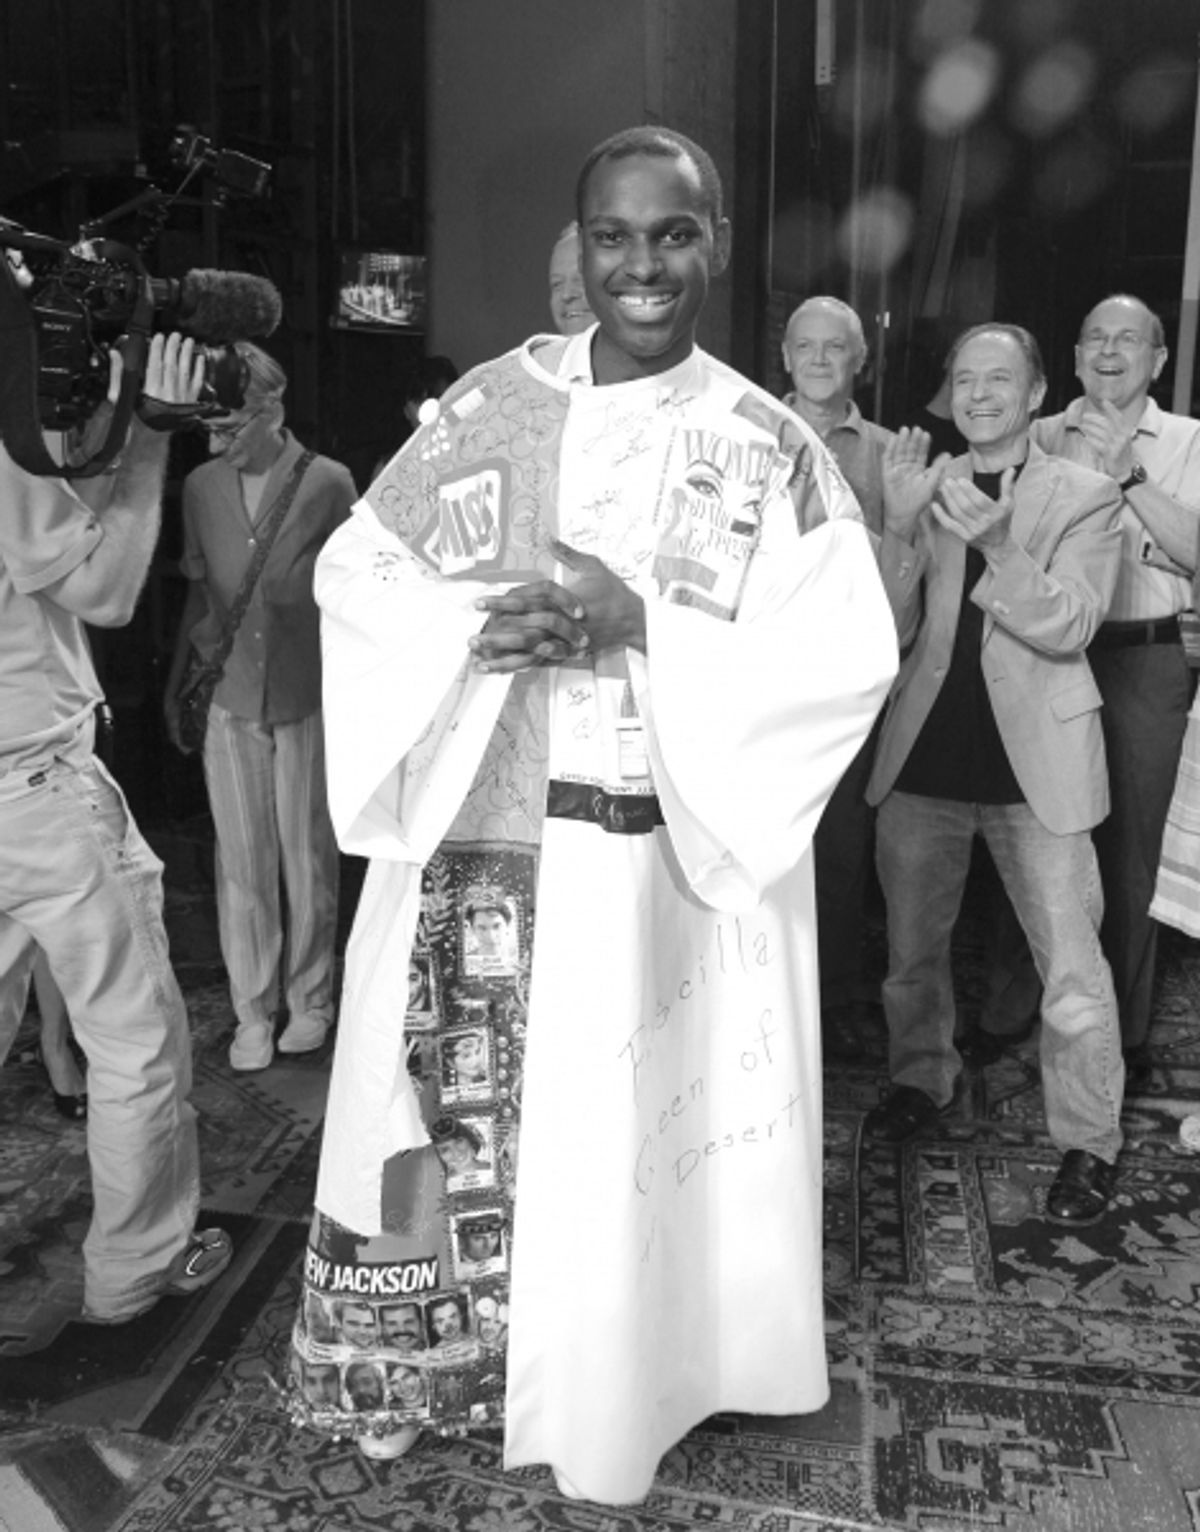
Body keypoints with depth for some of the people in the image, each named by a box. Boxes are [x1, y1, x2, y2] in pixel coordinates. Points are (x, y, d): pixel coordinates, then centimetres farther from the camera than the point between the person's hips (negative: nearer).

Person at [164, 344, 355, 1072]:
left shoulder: (328, 482, -6)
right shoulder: (201, 487, 4)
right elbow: (200, 591, 13)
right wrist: (176, 682, 14)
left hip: (307, 698, -2)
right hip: (230, 700, 3)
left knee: (308, 859, 6)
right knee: (242, 863, 7)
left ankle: (310, 999, 23)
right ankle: (253, 1013, 19)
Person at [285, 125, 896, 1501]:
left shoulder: (768, 445, -1)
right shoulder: (495, 401, 3)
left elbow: (849, 652, -7)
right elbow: (354, 565, 6)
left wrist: (640, 624, -18)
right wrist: (473, 624, -14)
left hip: (660, 856, -1)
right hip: (470, 837, 2)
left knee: (619, 1134, 9)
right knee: (451, 1111, 11)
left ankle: (603, 1397, 35)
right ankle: (427, 1363, 36)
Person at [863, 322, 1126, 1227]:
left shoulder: (1085, 497, 0)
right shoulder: (926, 488, 6)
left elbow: (1069, 626, -12)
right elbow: (890, 633, -2)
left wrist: (996, 544, -26)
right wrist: (901, 526, -16)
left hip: (1034, 761, -3)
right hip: (927, 753, 3)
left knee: (1072, 968, 1)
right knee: (912, 947, 16)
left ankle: (1090, 1144, 16)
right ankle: (922, 1081, 37)